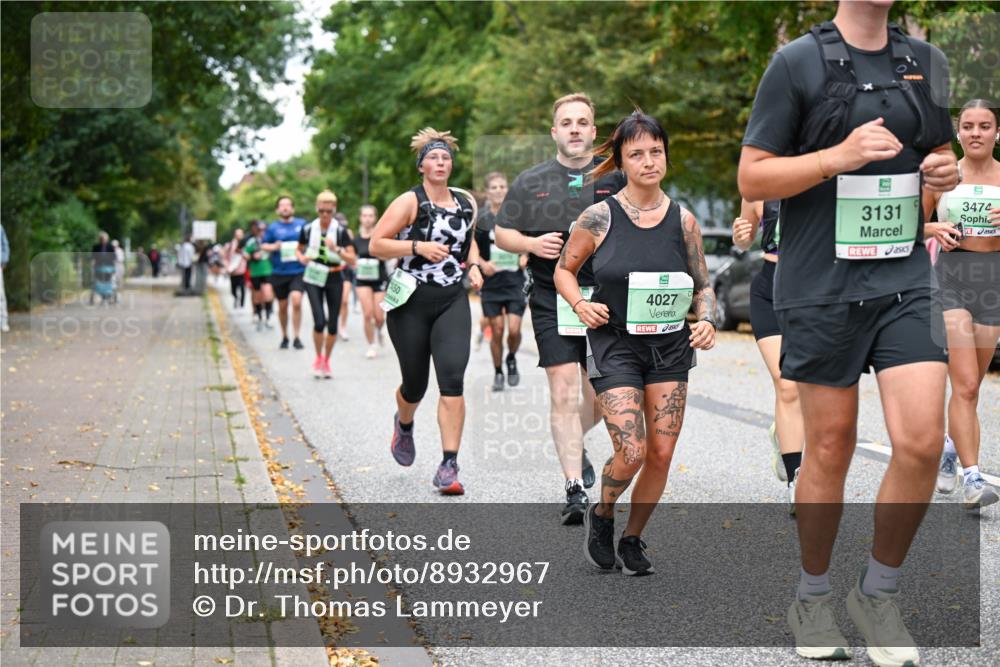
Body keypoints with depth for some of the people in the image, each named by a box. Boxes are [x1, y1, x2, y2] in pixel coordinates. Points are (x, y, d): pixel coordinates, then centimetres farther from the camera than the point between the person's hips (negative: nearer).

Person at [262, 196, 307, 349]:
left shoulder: (302, 224, 5)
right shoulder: (273, 227, 5)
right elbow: (263, 245, 8)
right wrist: (273, 247, -12)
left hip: (298, 271, -1)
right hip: (279, 272, 1)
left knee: (296, 301, -20)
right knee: (282, 306, 10)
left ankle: (296, 337, -11)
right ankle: (284, 337, 28)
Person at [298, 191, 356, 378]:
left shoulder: (340, 231, -7)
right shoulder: (308, 229, -2)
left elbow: (352, 259, -11)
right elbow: (299, 250, 15)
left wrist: (337, 249, -26)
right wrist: (302, 258, -8)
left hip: (334, 279, 0)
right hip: (314, 279, 0)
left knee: (332, 325, 4)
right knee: (319, 322, -14)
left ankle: (326, 361, 25)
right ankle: (318, 358, 9)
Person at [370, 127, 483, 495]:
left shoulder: (467, 202, 9)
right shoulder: (409, 202, -5)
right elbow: (375, 245, -8)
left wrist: (473, 264, 10)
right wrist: (418, 247, -19)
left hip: (453, 302, 3)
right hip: (411, 302, -2)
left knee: (452, 379, -15)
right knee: (415, 384, 8)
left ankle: (449, 467, -14)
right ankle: (404, 424, 46)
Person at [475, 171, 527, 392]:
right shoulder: (480, 219, -2)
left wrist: (525, 257, -5)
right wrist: (482, 263, -14)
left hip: (515, 281, 0)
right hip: (491, 282, 0)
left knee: (514, 329, -8)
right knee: (497, 331, 2)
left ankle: (511, 359, 24)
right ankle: (498, 373, 21)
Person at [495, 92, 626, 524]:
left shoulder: (615, 178, 6)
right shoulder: (530, 182, 8)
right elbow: (502, 233, 13)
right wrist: (532, 244, -7)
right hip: (552, 298, -1)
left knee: (602, 394, 8)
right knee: (564, 391, -8)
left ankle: (572, 444, 40)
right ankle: (575, 488, -6)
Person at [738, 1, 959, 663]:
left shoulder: (927, 61, 11)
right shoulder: (797, 63, -3)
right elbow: (752, 179, -4)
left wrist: (946, 172, 0)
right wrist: (839, 156, -18)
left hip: (907, 280, 4)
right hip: (822, 288, -3)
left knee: (923, 441, -9)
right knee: (830, 451, 4)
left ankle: (879, 594, 12)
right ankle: (814, 598, 25)